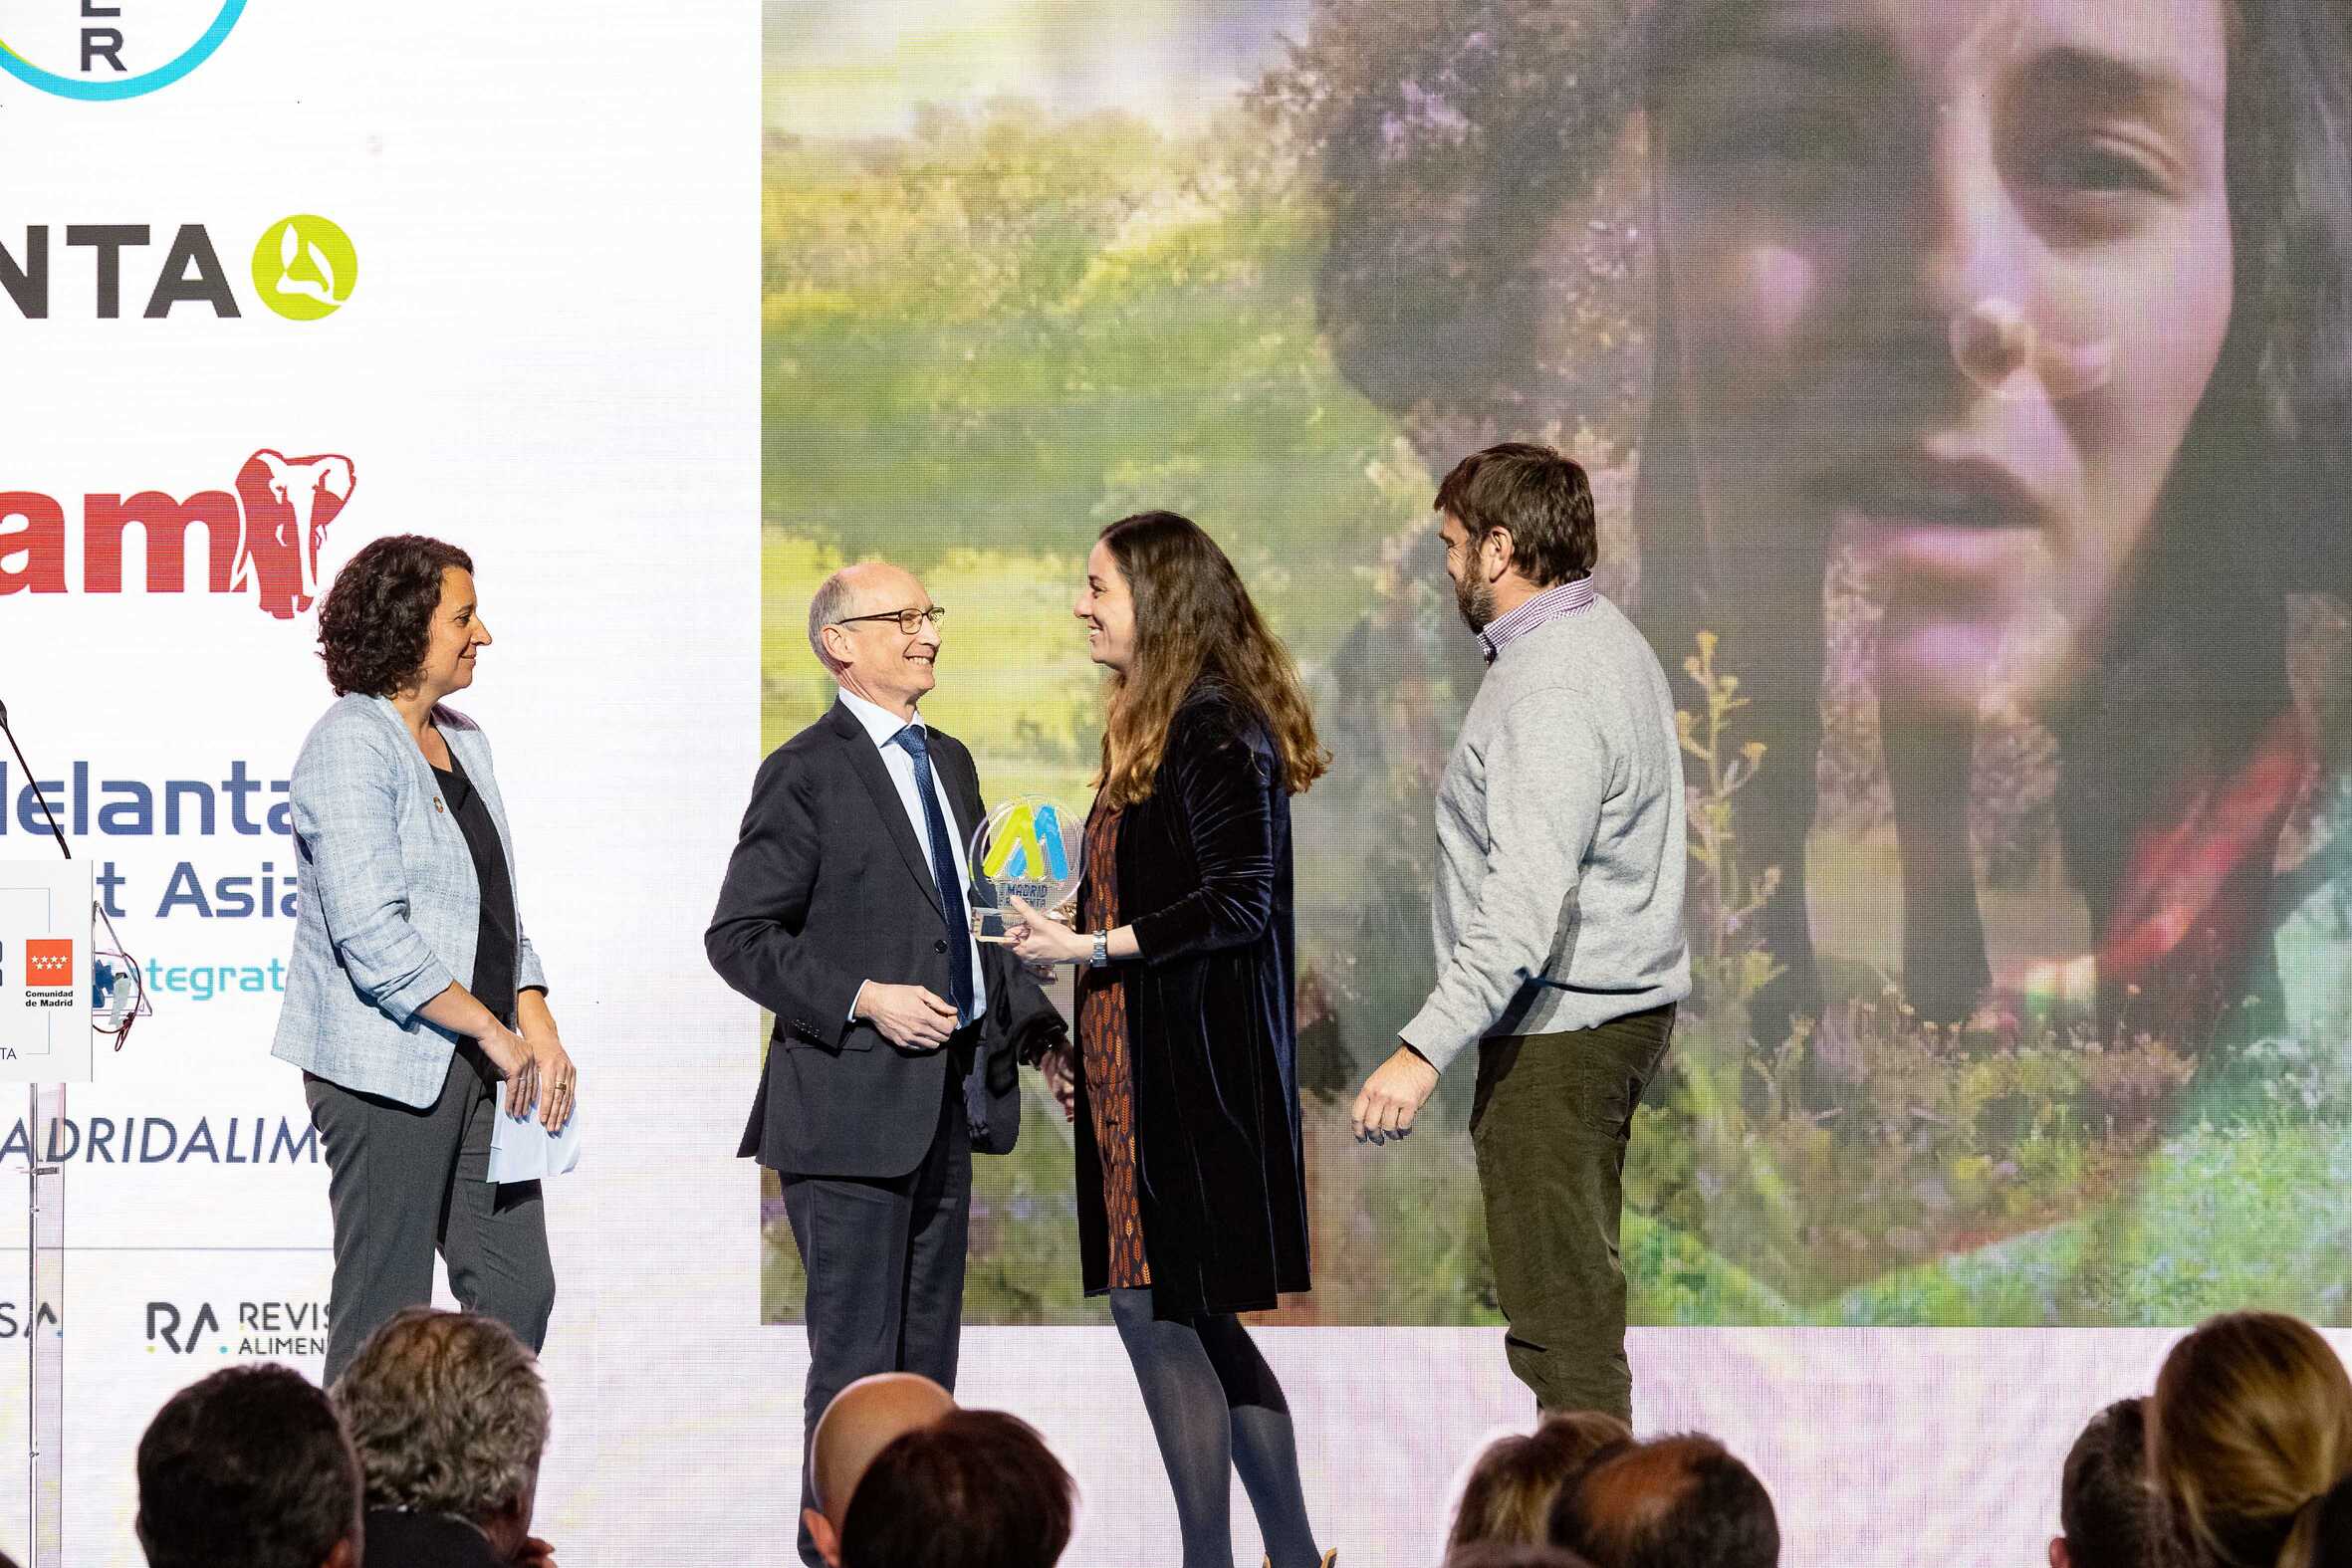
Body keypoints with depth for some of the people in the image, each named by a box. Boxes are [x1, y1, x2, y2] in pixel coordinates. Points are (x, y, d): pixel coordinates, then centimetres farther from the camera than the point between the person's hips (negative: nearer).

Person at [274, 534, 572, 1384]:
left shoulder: (463, 741, 16)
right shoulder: (349, 746, -12)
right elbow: (373, 933, -20)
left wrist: (540, 1033, 4)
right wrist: (493, 1033, -15)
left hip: (480, 1064, 9)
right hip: (390, 1072, -9)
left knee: (519, 1291, 6)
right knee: (384, 1315, -3)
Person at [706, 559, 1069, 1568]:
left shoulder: (948, 761, 15)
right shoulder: (808, 773, -10)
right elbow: (738, 936, -12)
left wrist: (1038, 1023, 13)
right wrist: (863, 1000, -20)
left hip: (948, 1096, 8)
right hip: (852, 1100, -8)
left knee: (928, 1348, 13)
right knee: (856, 1353, -6)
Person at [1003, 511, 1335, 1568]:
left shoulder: (1216, 730, -14)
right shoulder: (1153, 727, 16)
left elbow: (1240, 903, -21)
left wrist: (1086, 947, -20)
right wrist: (1077, 1039, 17)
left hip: (1194, 1068, -10)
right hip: (1137, 1063, 10)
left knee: (1158, 1310, -8)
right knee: (1190, 1317, 12)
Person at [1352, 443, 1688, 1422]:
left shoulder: (1550, 693, -22)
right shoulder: (1607, 641, 12)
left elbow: (1527, 900, -32)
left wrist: (1425, 1048, -38)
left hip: (1555, 1032, -11)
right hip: (1617, 1003, 11)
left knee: (1560, 1310, -9)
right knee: (1577, 1281, 16)